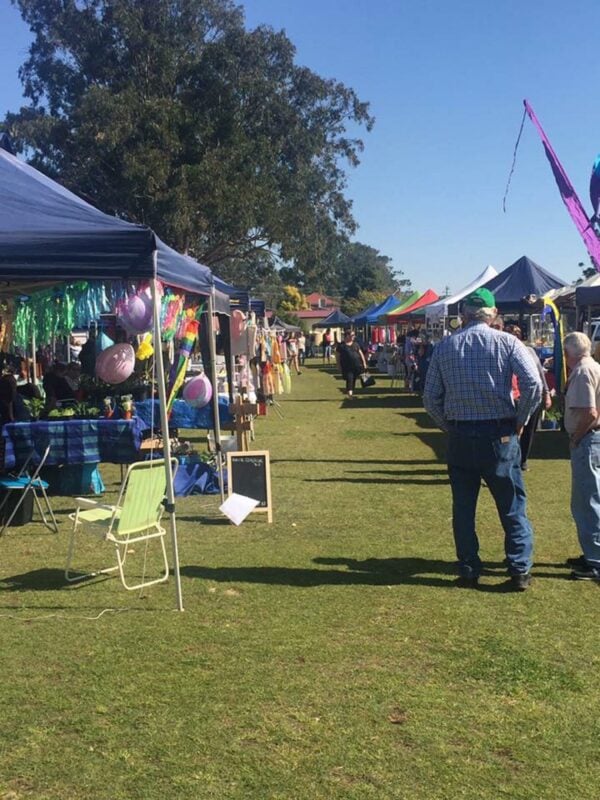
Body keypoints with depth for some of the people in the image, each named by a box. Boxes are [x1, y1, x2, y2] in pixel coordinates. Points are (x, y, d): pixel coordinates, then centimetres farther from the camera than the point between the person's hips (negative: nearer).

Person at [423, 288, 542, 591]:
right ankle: (520, 571, 11)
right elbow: (533, 386, -15)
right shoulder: (507, 342, -4)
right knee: (513, 506, 9)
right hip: (499, 435, -2)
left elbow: (431, 398, 2)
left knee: (463, 506, 12)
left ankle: (468, 570, 17)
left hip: (459, 437, 2)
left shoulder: (444, 347, 3)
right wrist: (519, 421, -1)